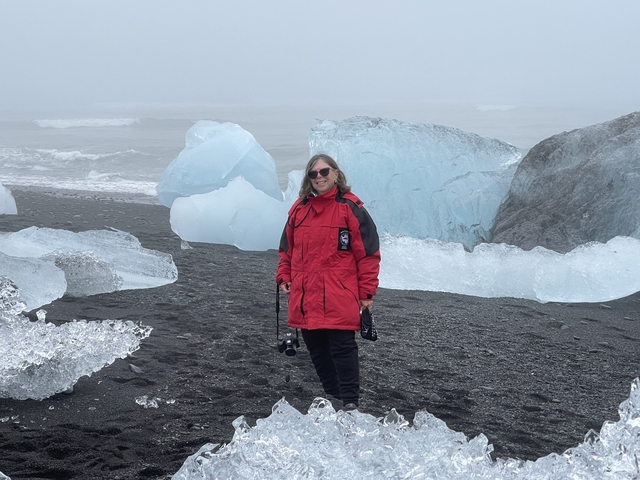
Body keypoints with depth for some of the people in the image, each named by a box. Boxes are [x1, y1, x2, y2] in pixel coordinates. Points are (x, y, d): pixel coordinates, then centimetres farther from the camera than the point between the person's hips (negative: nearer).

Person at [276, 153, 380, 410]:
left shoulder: (350, 207, -6)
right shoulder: (299, 208, 11)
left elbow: (368, 252, -6)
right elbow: (287, 248, 21)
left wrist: (366, 292, -8)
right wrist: (284, 277, 11)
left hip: (338, 298, -6)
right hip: (305, 297, 6)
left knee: (342, 347, -5)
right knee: (317, 349, 12)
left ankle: (349, 401, 3)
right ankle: (332, 395, 25)